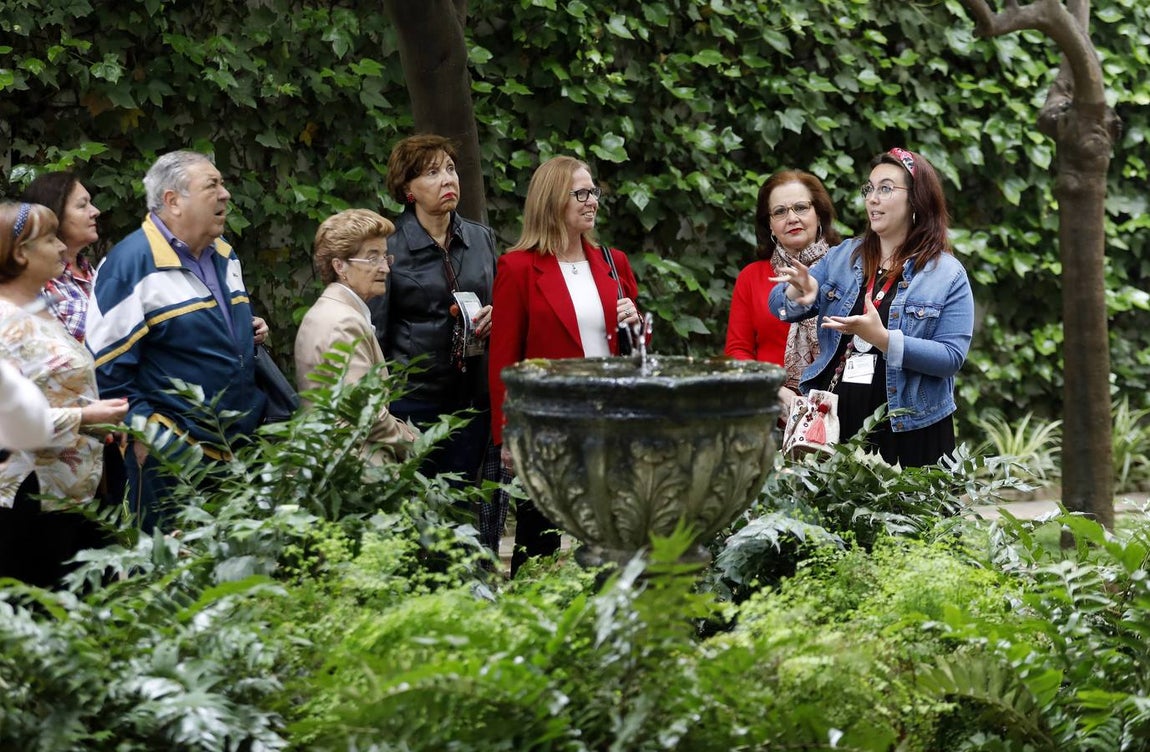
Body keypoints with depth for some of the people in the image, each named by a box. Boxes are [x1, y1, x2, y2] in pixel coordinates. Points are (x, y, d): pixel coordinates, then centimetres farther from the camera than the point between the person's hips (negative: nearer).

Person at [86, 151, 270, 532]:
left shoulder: (224, 255, 13)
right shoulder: (132, 263, -14)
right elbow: (108, 363, -14)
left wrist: (252, 332, 9)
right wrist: (143, 431, -17)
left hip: (237, 442, 8)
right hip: (172, 453, -8)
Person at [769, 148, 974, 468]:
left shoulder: (947, 275, -4)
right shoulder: (843, 256, 9)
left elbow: (952, 357, -12)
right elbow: (780, 306, 8)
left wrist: (883, 339, -25)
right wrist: (798, 293, -16)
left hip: (908, 433, -3)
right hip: (834, 425, 4)